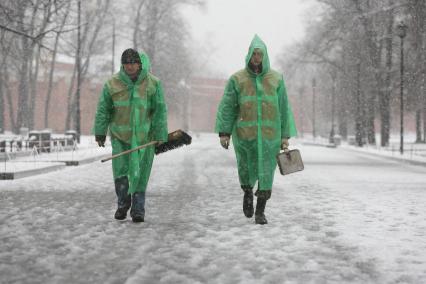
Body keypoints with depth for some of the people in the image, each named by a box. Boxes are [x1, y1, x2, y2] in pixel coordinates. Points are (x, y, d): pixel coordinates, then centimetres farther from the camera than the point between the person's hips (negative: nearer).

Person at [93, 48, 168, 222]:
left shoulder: (153, 83, -3)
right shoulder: (112, 84, -1)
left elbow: (160, 111, -3)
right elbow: (103, 110, 2)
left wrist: (160, 136, -7)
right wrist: (100, 133, -3)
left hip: (144, 136, -1)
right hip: (120, 135, 1)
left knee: (140, 174, 0)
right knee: (120, 170, -7)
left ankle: (138, 210, 8)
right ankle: (123, 203, 14)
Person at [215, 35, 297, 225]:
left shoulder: (276, 79, 3)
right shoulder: (237, 79, 0)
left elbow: (283, 108, 5)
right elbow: (227, 107, -2)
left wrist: (286, 135, 1)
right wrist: (224, 132, -10)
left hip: (269, 134, 1)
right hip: (245, 133, 0)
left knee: (266, 172, -2)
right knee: (247, 170, 5)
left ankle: (260, 211, 7)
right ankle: (247, 192, 38)